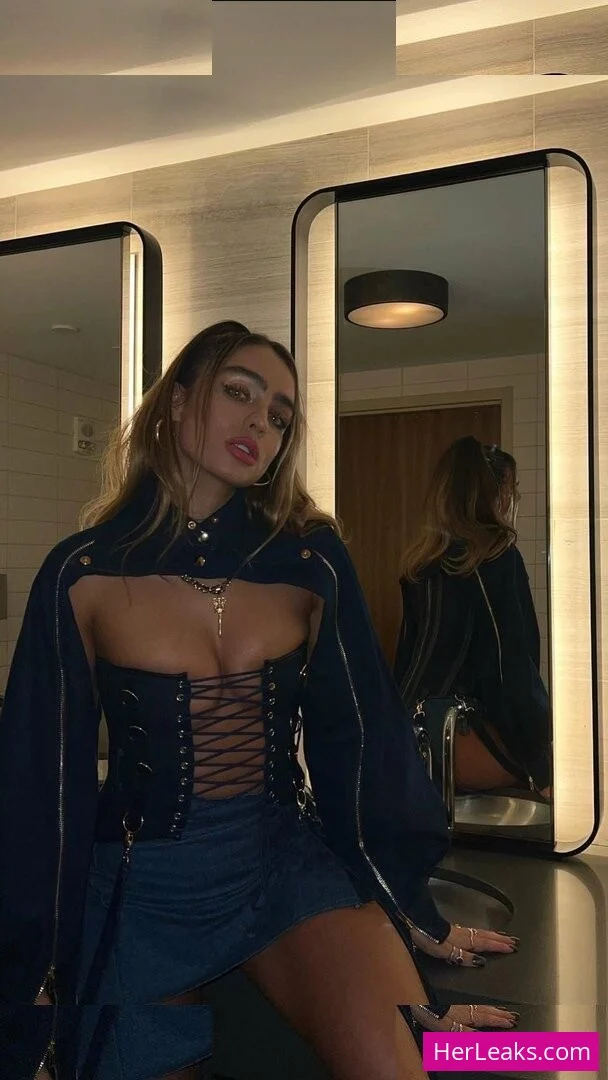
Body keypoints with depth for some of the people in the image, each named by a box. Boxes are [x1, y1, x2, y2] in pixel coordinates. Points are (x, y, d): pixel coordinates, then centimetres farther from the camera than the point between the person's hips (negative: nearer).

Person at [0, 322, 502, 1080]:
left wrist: (398, 910, 6)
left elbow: (364, 740, 2)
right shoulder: (82, 575, -9)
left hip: (288, 861, 1)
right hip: (141, 888, 0)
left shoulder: (310, 560, -5)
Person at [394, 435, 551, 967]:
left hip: (412, 728, 8)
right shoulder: (497, 556, -7)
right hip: (455, 740, -8)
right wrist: (543, 762, -1)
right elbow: (514, 668, -8)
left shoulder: (420, 560, 13)